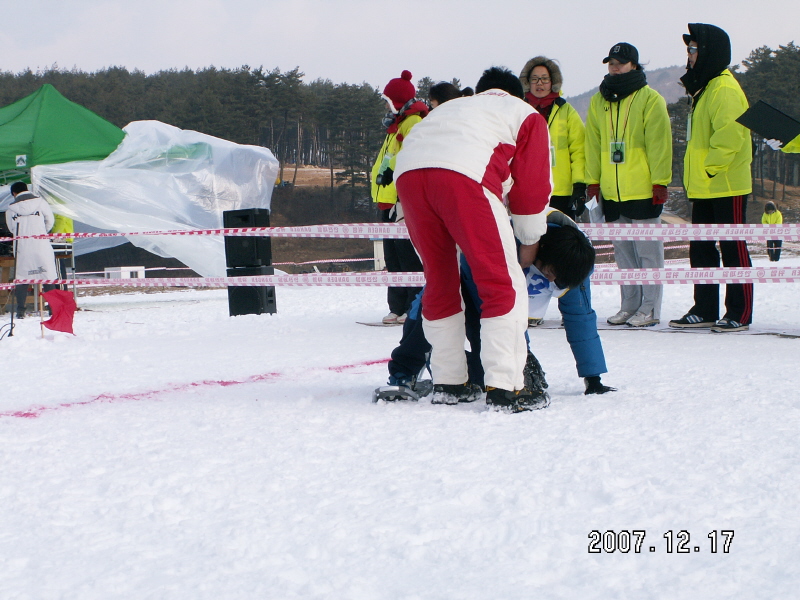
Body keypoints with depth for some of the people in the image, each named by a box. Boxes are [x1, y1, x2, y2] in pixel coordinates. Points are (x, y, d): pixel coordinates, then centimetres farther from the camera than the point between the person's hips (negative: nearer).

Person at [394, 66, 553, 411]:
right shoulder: (526, 115, 28)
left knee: (440, 282, 17)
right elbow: (533, 186, 20)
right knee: (503, 283, 1)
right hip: (464, 175, -5)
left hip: (407, 171, 5)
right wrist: (530, 242, 34)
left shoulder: (452, 108, 42)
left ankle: (448, 383, 20)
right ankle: (503, 387, -6)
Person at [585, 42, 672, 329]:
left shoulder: (650, 99, -2)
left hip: (643, 190, -5)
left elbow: (659, 143, -7)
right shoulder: (599, 101, 13)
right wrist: (592, 181, 7)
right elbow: (593, 144, 13)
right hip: (611, 192, 5)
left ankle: (650, 308, 2)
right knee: (623, 251, 10)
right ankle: (629, 305, 17)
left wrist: (660, 182, -11)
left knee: (647, 251, -2)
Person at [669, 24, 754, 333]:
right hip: (703, 188, 10)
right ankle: (704, 310, 19)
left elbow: (730, 135, -24)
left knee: (733, 249, -4)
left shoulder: (724, 89, -15)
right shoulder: (702, 88, 17)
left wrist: (710, 168, -19)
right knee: (701, 249, 12)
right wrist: (697, 174, 17)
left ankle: (739, 313, 1)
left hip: (726, 185, -10)